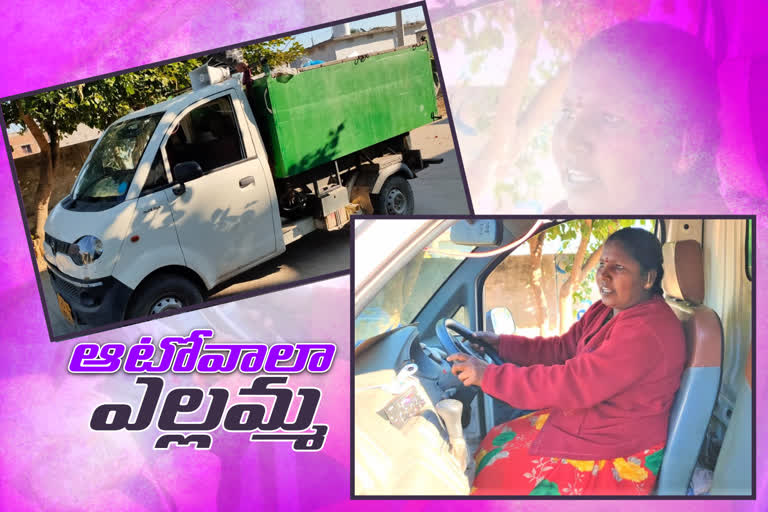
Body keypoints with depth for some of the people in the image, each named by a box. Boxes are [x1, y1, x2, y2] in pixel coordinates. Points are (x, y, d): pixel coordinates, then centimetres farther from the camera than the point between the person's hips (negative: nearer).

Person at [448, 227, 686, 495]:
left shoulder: (648, 331, -28)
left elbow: (572, 383, -31)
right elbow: (561, 349, 15)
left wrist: (489, 376, -26)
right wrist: (501, 343, 5)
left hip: (619, 459, -10)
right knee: (496, 442, 7)